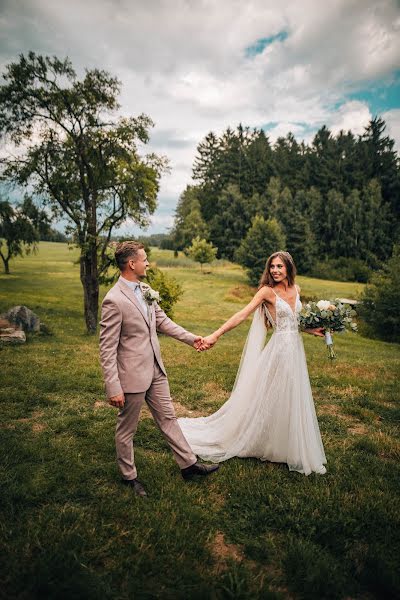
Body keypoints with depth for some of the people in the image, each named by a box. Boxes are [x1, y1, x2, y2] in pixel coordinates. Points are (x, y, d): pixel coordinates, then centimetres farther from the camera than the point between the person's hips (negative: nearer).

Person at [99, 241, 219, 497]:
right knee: (127, 429, 14)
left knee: (168, 418, 19)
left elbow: (162, 321, 14)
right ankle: (129, 476, 36)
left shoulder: (146, 291, 2)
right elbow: (107, 349, -20)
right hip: (132, 375, -7)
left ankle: (189, 464, 35)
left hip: (155, 370, 8)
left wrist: (191, 338, 10)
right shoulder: (114, 300, -22)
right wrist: (113, 388, -20)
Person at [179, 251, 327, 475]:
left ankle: (289, 447, 35)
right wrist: (216, 335, -32)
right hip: (280, 349, -7)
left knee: (292, 400, 17)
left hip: (296, 349, 7)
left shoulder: (296, 289, 6)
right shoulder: (268, 291, -14)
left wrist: (311, 330, 7)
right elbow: (242, 315, -23)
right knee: (272, 398, 4)